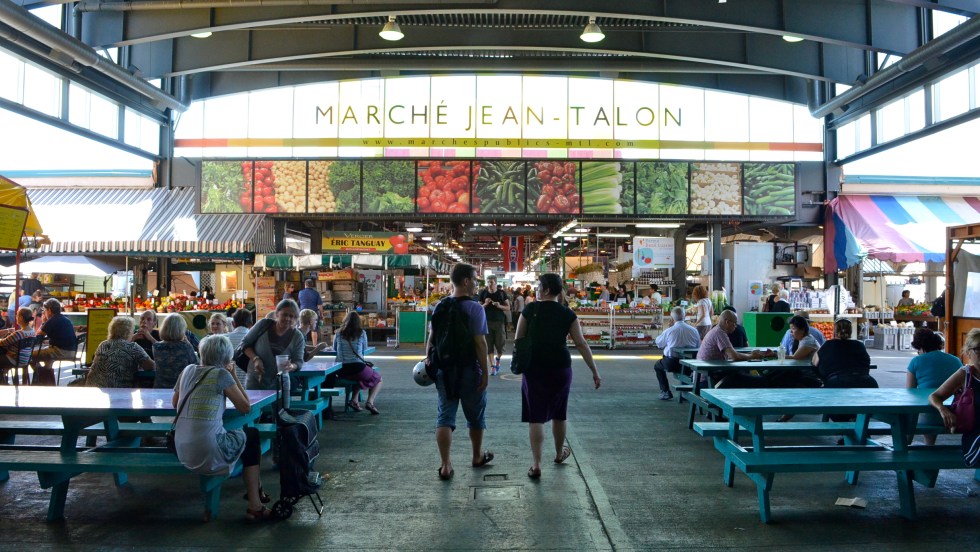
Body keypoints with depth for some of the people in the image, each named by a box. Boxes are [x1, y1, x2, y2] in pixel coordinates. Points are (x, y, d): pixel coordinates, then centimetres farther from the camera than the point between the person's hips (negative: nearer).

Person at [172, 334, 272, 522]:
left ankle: (254, 489, 41)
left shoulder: (188, 370, 9)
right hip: (208, 453, -7)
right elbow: (246, 407, -1)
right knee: (252, 436, 20)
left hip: (183, 452, 7)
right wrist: (233, 375, 5)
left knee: (240, 435, 29)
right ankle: (255, 507, 20)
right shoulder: (221, 374, -8)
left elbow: (175, 403, 23)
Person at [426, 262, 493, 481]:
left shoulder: (440, 306, 4)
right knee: (475, 415, 15)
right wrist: (485, 371, -13)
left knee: (445, 416, 5)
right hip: (469, 370, -4)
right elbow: (480, 343, -17)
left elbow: (431, 338, 7)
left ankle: (445, 465, 1)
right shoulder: (475, 309, -14)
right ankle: (477, 456, 32)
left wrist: (428, 359, 15)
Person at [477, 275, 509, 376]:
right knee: (489, 345, -1)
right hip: (487, 321, 0)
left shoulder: (502, 293, 2)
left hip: (499, 321, 0)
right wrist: (485, 304, -15)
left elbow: (508, 307, 5)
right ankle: (492, 366, 7)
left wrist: (499, 306, -13)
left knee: (500, 344, 2)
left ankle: (498, 358, 31)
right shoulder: (483, 293, 2)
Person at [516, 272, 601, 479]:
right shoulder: (568, 314, -2)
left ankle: (536, 464, -5)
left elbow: (518, 340, -1)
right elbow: (581, 344, -5)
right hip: (560, 368, 2)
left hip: (534, 368, -2)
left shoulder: (530, 310, -5)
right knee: (559, 413, 20)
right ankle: (560, 453, 39)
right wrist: (595, 372, -2)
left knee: (535, 416, 1)